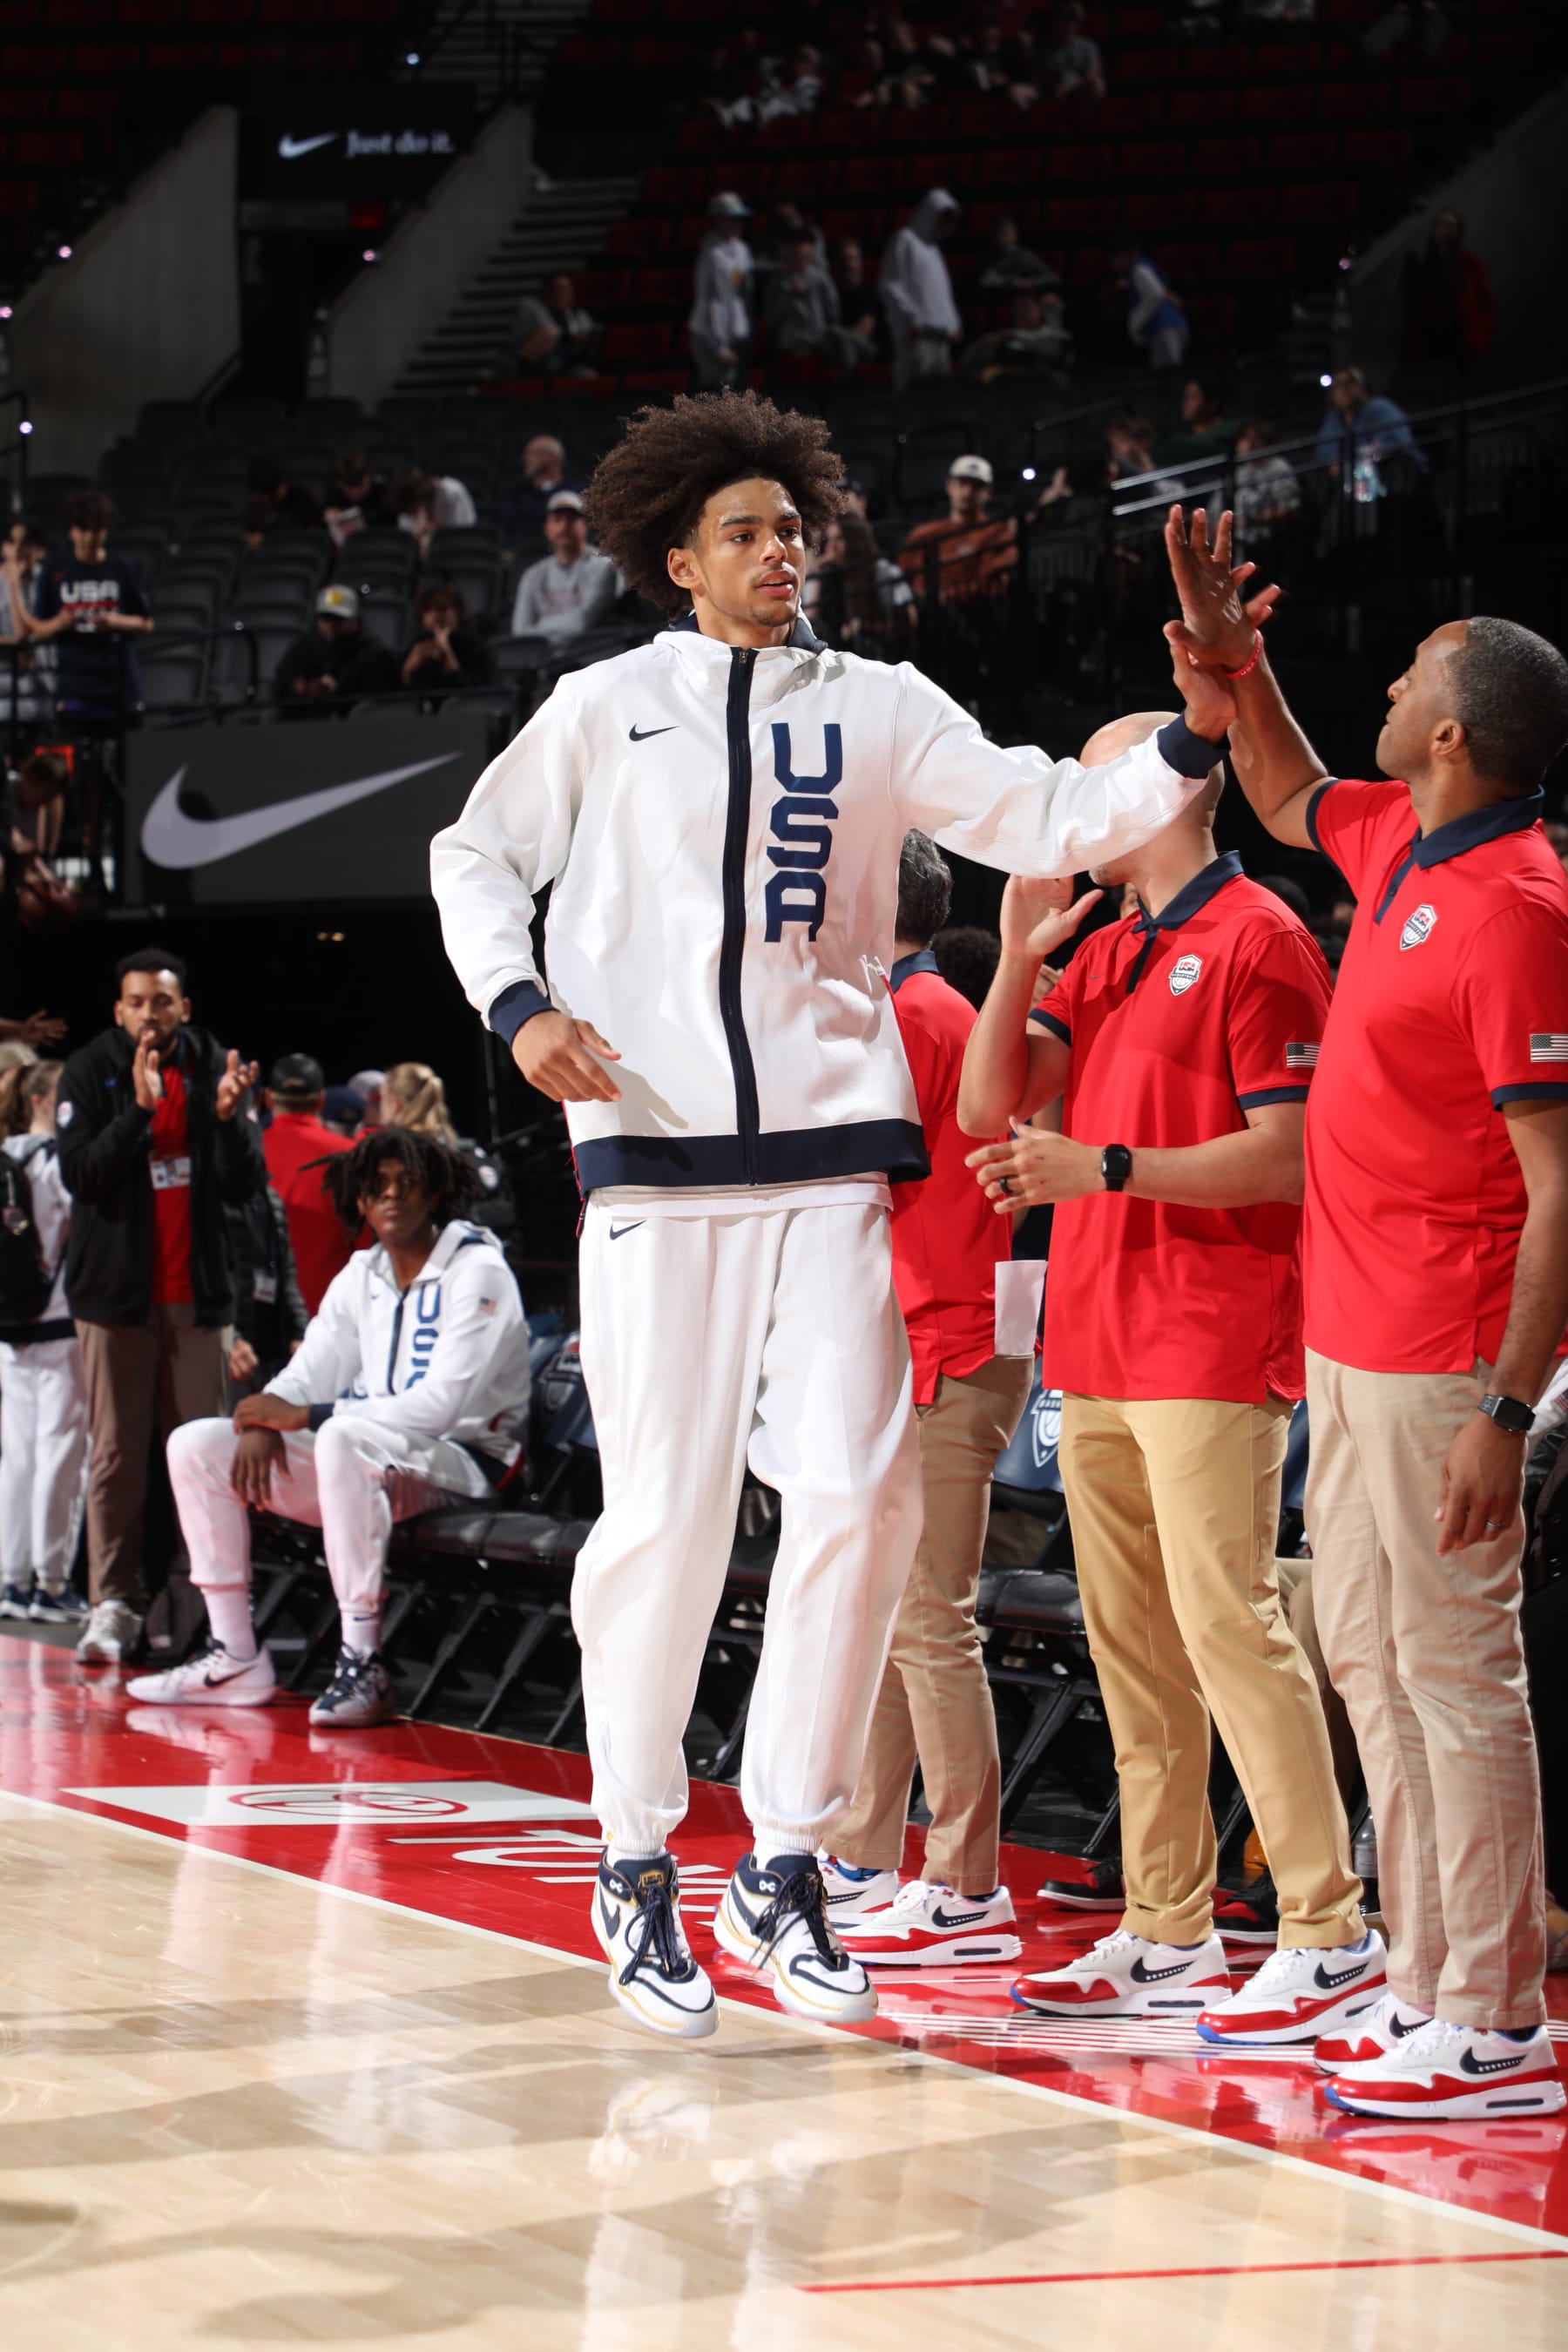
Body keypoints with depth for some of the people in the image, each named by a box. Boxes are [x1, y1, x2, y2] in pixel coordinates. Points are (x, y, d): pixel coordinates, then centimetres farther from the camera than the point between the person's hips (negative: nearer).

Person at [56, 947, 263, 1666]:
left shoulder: (213, 1068, 6)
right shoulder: (89, 1074, 1)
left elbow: (246, 1184, 2)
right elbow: (80, 1173, -11)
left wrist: (228, 1117, -15)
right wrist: (139, 1109, -21)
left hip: (195, 1293, 2)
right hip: (115, 1290, -2)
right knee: (117, 1455, -4)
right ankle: (112, 1606, -3)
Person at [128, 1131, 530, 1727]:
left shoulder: (477, 1273, -11)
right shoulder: (361, 1275, 13)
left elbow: (441, 1404, -22)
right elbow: (309, 1374, 10)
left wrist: (306, 1417, -23)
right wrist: (264, 1423, -15)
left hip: (458, 1461, -8)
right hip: (368, 1459, 8)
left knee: (343, 1438, -40)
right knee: (195, 1445, -1)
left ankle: (364, 1666, -39)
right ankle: (235, 1658, -5)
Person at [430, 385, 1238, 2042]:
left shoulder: (878, 708, 12)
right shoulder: (606, 709, 10)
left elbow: (1048, 819, 4)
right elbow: (474, 858, 19)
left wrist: (1195, 739, -12)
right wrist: (517, 1006, 2)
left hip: (829, 1144, 2)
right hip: (655, 1145, -2)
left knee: (858, 1495, -7)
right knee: (667, 1509, -4)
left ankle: (783, 1866, 5)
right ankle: (636, 1871, 10)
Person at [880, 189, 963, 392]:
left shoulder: (931, 246, 23)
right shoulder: (905, 241, -2)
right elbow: (890, 287, -9)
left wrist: (953, 322, 17)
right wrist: (914, 319, -14)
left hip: (940, 332, 8)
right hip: (917, 332, -8)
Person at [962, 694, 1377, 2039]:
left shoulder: (1257, 941, -6)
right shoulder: (1103, 957, 20)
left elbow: (1287, 1157, -12)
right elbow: (991, 1102, 13)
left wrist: (1105, 1166, -18)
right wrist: (1021, 954, 2)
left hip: (1212, 1353, -9)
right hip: (1097, 1352, 9)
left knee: (1228, 1625, -12)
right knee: (1133, 1647, 8)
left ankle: (1330, 1937, -10)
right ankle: (1168, 1936, 13)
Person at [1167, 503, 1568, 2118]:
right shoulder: (1395, 840, 8)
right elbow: (1289, 802, 34)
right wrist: (1238, 667, 17)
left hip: (1438, 1360, -10)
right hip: (1350, 1340, 10)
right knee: (1368, 1659, 14)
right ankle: (1424, 1987, 21)